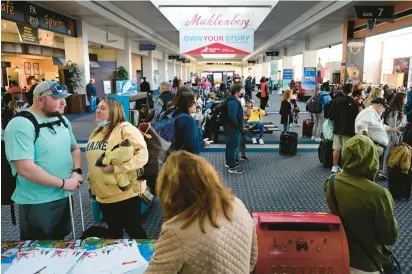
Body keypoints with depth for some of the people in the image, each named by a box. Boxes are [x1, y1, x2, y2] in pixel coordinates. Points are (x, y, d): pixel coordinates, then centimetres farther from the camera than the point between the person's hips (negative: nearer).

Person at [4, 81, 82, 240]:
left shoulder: (62, 120, 5)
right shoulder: (21, 125, -20)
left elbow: (75, 148, 14)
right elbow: (25, 169, -26)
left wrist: (77, 171, -5)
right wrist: (63, 183, -20)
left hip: (63, 196, 7)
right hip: (37, 203, -7)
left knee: (59, 243, 24)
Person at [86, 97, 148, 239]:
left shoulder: (126, 129, -15)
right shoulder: (96, 132, 12)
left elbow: (142, 156, -25)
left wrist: (115, 168, -28)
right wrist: (91, 182, 17)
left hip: (125, 193, -8)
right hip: (103, 195, 8)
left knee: (134, 230, 7)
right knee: (113, 231, 22)